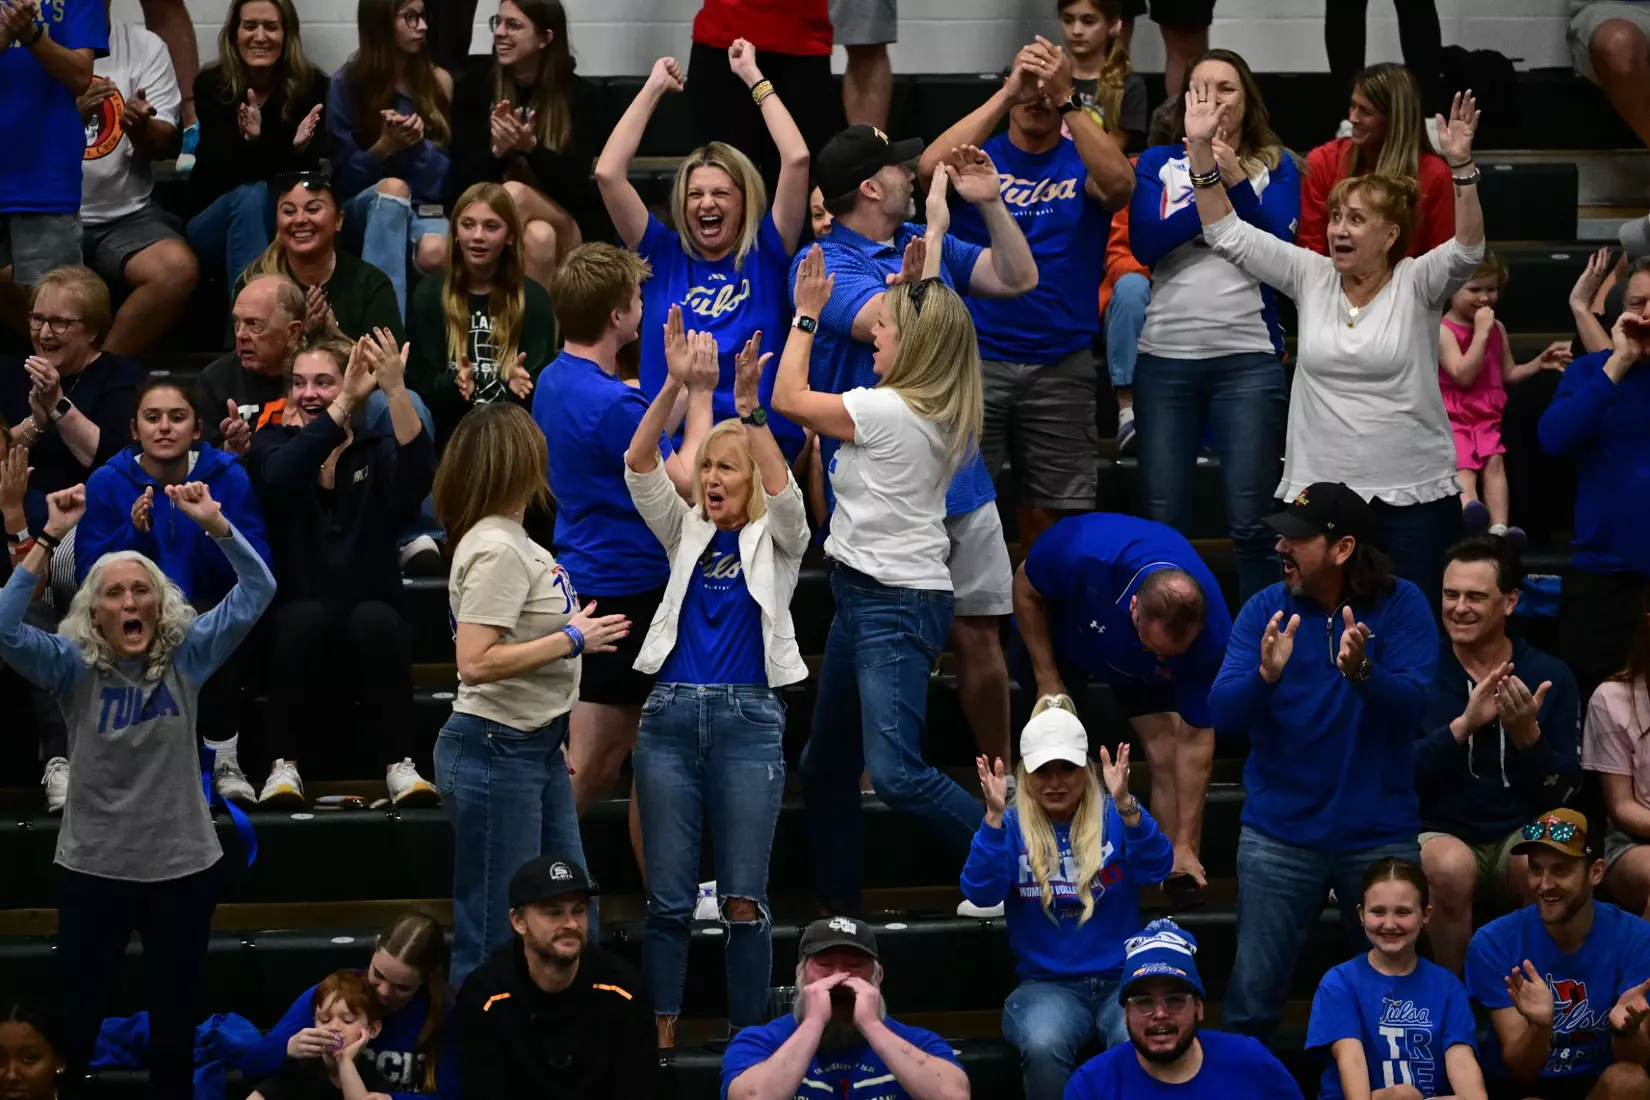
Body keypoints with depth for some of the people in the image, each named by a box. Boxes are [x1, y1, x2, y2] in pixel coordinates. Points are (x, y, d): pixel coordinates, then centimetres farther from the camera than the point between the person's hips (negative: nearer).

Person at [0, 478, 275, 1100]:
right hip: (94, 868, -2)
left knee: (176, 1025, 13)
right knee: (75, 1023, 4)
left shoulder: (187, 657, -2)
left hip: (183, 866, 2)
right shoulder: (74, 667, -7)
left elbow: (257, 590, -8)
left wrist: (214, 523, -21)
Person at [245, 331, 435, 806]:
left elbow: (418, 477, -19)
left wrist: (396, 391, -33)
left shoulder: (376, 450, 6)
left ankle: (400, 766, -24)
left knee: (375, 617, -31)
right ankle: (284, 765, -22)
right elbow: (281, 477, -20)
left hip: (369, 639, 1)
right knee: (307, 615, -32)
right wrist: (345, 404, -30)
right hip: (297, 633, -1)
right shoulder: (272, 444, 6)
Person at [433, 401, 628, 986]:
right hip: (496, 754, -10)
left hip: (536, 748, 10)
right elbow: (475, 663, -26)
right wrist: (572, 639, -18)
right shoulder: (496, 550, -18)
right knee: (494, 938, -3)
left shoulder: (513, 539, 10)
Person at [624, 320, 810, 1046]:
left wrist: (749, 407, -26)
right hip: (670, 718, 2)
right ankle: (664, 1041, 6)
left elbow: (782, 490, -13)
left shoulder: (776, 542, 8)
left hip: (748, 722, -2)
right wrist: (675, 385, -16)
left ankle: (749, 1043, 6)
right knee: (668, 898, 1)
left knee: (743, 900, -2)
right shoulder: (685, 534, 15)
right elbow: (638, 467, 0)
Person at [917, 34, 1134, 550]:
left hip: (1061, 366, 1)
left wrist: (1066, 97, -25)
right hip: (974, 357, -1)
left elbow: (1119, 183, -19)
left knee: (1048, 513, 6)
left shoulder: (1082, 164, 4)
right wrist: (1007, 91, -20)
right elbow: (931, 167, -18)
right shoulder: (981, 157, 3)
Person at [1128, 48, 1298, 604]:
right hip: (1165, 357, 1)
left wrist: (1235, 180, -17)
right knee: (1165, 522, 4)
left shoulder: (1274, 166, 8)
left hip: (1247, 357, -1)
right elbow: (1145, 244, -6)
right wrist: (1211, 191, -12)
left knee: (1251, 522, -5)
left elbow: (1279, 245, -7)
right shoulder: (1158, 162, 9)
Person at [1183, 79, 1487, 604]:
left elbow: (1467, 248, -21)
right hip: (1317, 490, 3)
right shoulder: (1310, 278, 5)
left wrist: (1460, 166, -35)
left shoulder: (1416, 284, -3)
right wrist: (1201, 148, -7)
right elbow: (1227, 234, 3)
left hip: (1413, 496, -3)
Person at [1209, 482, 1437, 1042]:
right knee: (1252, 995, -4)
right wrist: (1265, 676, -30)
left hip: (1380, 832, 0)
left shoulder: (1400, 605, -5)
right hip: (1280, 832, 0)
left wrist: (1360, 672, -35)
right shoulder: (1265, 610, -2)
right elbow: (1222, 713, -10)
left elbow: (1410, 705, -16)